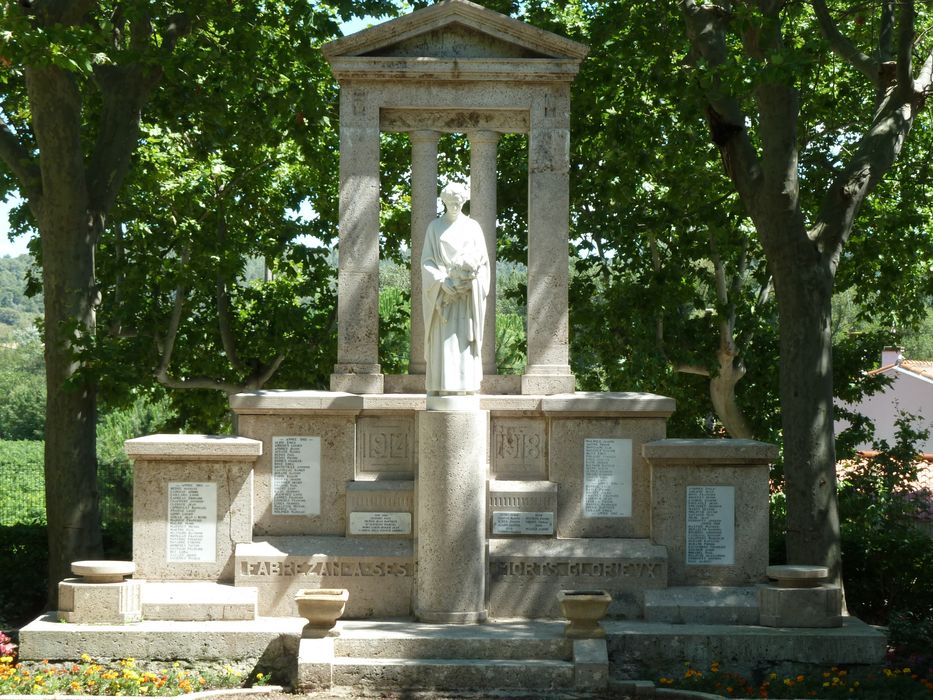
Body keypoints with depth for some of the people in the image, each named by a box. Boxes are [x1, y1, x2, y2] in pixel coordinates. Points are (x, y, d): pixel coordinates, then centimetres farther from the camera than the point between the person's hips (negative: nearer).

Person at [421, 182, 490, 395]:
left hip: (467, 295, 1)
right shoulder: (435, 227, 6)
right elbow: (427, 261, 2)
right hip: (442, 293, -1)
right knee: (442, 342, -6)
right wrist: (442, 282, -14)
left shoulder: (472, 227, 9)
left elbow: (482, 260, 6)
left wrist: (469, 282, -11)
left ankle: (467, 388, -5)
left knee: (465, 340, -4)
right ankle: (440, 388, -8)